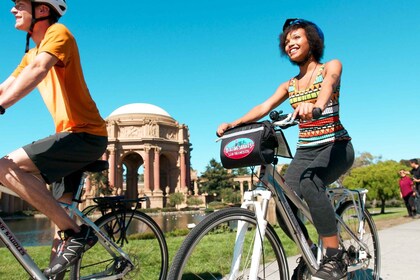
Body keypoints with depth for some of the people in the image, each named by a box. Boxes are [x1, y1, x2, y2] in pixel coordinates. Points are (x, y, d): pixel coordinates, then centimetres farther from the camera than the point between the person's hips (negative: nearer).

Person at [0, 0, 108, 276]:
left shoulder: (58, 33, -7)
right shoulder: (32, 54, 21)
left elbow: (38, 70, -26)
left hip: (85, 134, -10)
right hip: (71, 135, 10)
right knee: (58, 207, 15)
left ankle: (75, 233, -16)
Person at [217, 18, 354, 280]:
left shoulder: (331, 67, 1)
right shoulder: (289, 85, 13)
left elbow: (327, 87, -24)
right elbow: (264, 107, -3)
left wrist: (315, 105, -48)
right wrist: (233, 123, -20)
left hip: (336, 146, -4)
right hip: (305, 150, 5)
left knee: (309, 184, -34)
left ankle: (335, 258, -21)